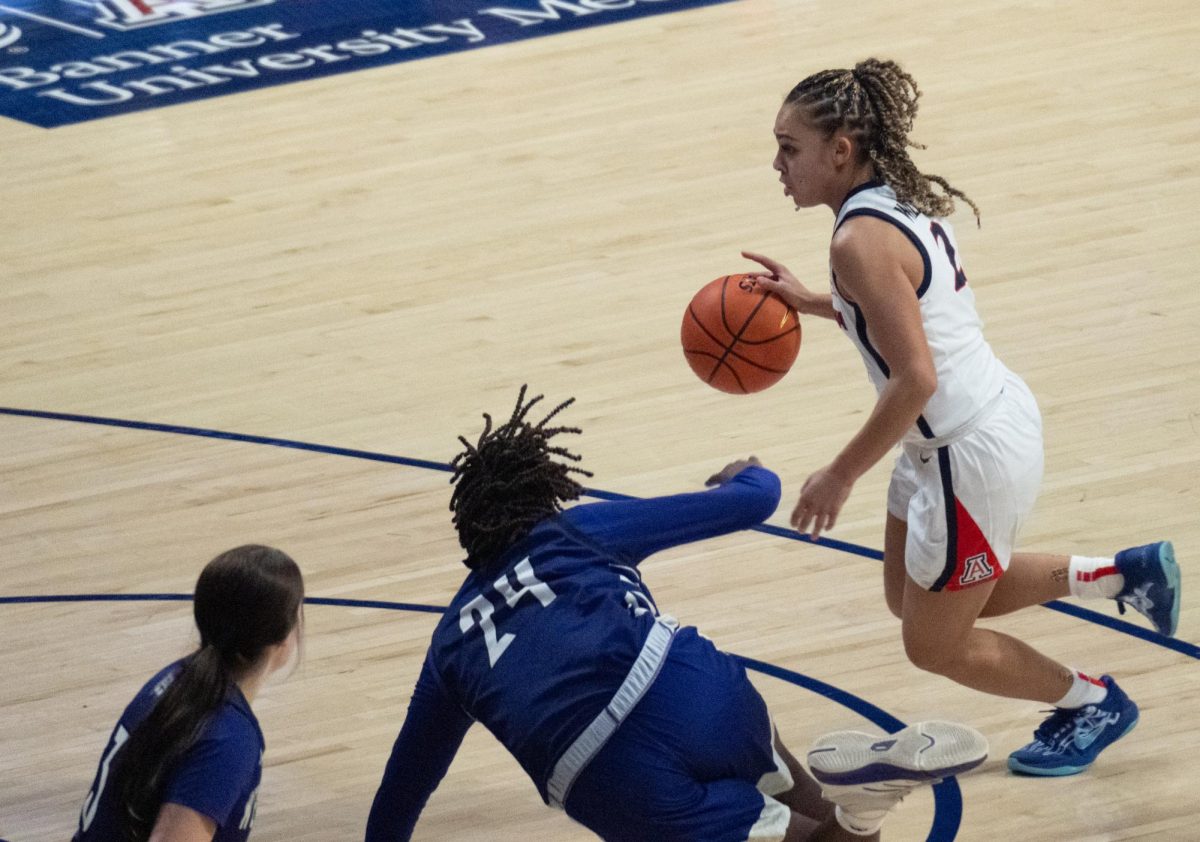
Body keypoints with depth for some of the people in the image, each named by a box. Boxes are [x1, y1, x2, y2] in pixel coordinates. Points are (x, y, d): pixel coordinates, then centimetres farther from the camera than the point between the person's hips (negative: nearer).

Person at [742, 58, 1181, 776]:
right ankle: (1122, 574, 28)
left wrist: (841, 476, -21)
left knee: (935, 644, 9)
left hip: (973, 456, -9)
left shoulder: (862, 240, -25)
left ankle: (1094, 704, 28)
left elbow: (914, 378, -29)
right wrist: (809, 302, 13)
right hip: (995, 416, 9)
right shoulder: (902, 200, 3)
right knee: (912, 598, 25)